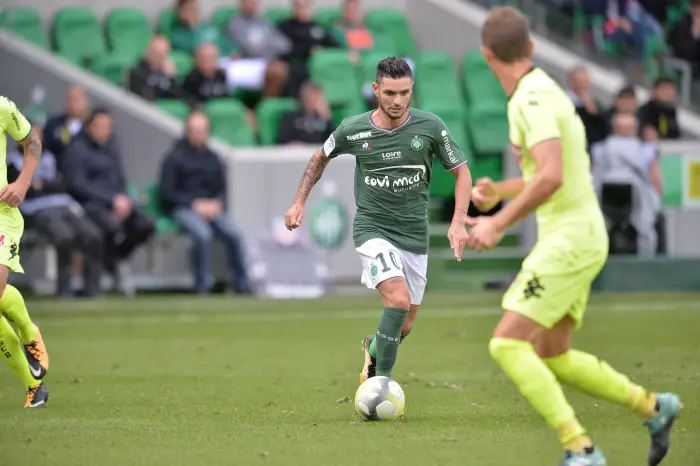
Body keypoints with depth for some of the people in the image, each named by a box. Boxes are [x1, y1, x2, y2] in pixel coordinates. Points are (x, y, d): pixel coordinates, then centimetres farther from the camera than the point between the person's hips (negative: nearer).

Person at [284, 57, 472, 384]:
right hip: (372, 229, -3)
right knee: (398, 299, -27)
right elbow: (321, 156, 13)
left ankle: (373, 348, 46)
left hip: (415, 233, 3)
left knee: (404, 326, 11)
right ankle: (382, 380, -16)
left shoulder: (431, 127, -9)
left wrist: (458, 222, -10)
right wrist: (299, 203, 8)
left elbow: (461, 172, 2)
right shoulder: (353, 130, -8)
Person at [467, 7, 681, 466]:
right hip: (576, 238, 10)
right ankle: (653, 407, 22)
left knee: (507, 345, -15)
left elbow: (552, 177, -29)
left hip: (568, 239, -10)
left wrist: (498, 224, -23)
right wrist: (499, 191, 19)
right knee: (551, 357, 16)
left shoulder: (532, 99, -17)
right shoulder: (547, 91, 14)